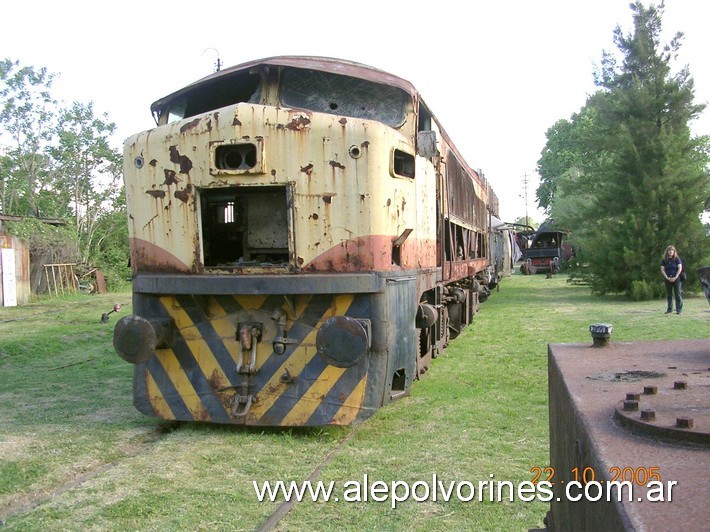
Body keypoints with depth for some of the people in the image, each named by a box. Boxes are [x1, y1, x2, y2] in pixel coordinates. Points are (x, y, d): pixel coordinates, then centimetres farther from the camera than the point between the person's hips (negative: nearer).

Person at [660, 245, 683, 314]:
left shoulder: (677, 259, 2)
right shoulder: (664, 260, 7)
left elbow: (680, 268, -4)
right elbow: (662, 269, 3)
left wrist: (675, 277, -13)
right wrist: (667, 278, -9)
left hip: (676, 278, -2)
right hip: (668, 279, 2)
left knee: (677, 294, -3)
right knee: (669, 294, 6)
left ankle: (679, 309, -1)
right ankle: (669, 309, 12)